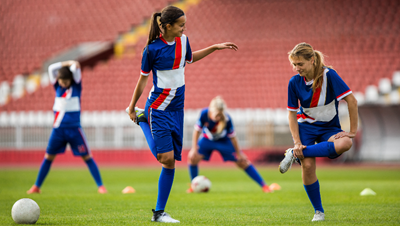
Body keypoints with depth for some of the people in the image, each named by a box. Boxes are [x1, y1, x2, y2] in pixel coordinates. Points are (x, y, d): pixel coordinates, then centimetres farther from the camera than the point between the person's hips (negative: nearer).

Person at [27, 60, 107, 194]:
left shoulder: (76, 86, 1)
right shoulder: (58, 87, 9)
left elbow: (75, 67, -9)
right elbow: (52, 68, 1)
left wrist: (72, 64, 10)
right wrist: (67, 63, 2)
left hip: (74, 128, -3)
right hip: (58, 128, 3)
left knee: (87, 157, -4)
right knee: (49, 157, 5)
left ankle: (100, 186, -1)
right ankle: (36, 186, 13)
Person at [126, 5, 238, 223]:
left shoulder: (183, 41, 2)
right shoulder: (152, 49, -14)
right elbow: (143, 79, -3)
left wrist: (215, 47, 22)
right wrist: (132, 107, 4)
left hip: (177, 109, 5)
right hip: (158, 109, -5)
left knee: (171, 161, 4)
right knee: (166, 158, -17)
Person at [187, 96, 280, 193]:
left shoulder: (227, 119, -34)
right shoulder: (204, 114, -32)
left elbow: (232, 136, -19)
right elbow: (197, 130, -17)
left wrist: (238, 153, -11)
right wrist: (194, 148, -17)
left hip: (224, 141, -1)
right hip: (207, 140, 1)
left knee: (243, 161, -5)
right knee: (193, 157, -20)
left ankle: (264, 186, 2)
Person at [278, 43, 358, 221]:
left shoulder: (329, 75, -18)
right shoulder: (294, 82, -9)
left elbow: (351, 101, -17)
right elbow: (292, 114, -2)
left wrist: (353, 131, -17)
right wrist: (297, 142, -12)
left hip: (329, 128, -1)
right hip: (306, 127, 1)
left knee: (345, 143, -35)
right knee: (307, 166, -22)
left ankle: (294, 154, -24)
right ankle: (318, 211, -2)